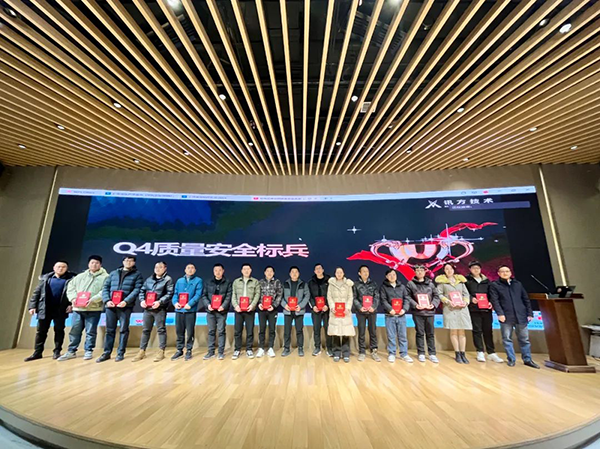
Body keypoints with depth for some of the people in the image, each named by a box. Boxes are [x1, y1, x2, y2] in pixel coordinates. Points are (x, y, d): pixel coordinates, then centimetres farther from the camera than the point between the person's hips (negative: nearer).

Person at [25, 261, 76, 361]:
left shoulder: (70, 279, -3)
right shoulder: (45, 278, 7)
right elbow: (36, 292, 9)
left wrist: (71, 304, -16)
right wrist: (32, 306, 2)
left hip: (60, 310, -3)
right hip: (44, 309, 3)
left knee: (59, 330, 5)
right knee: (41, 331, 10)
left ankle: (57, 351, 14)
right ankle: (37, 352, 21)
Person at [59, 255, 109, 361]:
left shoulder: (105, 277, -2)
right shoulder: (80, 276, 17)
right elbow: (70, 287, 14)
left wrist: (92, 300, -21)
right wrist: (73, 298, -4)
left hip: (94, 309, -5)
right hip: (78, 308, 5)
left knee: (91, 331, 2)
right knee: (74, 330, 11)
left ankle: (88, 351, 13)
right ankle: (71, 351, 24)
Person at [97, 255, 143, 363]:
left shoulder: (137, 274, 5)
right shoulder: (113, 273, 16)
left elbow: (137, 290, -6)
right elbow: (105, 287, 11)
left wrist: (126, 301, -18)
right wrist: (107, 300, -5)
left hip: (125, 306, -3)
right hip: (110, 305, 3)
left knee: (123, 330, 3)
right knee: (110, 330, 10)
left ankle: (120, 353, 14)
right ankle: (107, 353, 22)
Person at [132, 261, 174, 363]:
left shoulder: (168, 279, -2)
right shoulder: (149, 279, 16)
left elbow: (169, 294, -10)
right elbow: (142, 291, 16)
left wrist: (160, 302, -21)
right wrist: (142, 300, -3)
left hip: (160, 309, -5)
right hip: (147, 308, 6)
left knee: (161, 330, 2)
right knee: (145, 330, 13)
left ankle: (161, 351, 10)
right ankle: (142, 351, 23)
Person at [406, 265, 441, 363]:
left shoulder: (430, 283, 10)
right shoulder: (410, 284, 2)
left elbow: (436, 296, 8)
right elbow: (408, 297, -2)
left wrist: (433, 304, -8)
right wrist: (415, 305, -15)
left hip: (430, 311, 2)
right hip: (417, 312, -2)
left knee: (430, 333, 8)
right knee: (420, 333, 4)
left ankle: (432, 354, 18)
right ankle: (421, 353, 15)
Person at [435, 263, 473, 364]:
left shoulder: (460, 280, 13)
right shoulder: (442, 281, 2)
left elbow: (466, 293, 12)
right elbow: (439, 294, -2)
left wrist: (465, 302, -4)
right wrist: (448, 301, -14)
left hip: (462, 308, 3)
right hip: (450, 309, -3)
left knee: (462, 331, 3)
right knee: (453, 331, -1)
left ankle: (463, 354, 9)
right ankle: (457, 354, 7)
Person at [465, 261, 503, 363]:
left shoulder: (486, 280, 15)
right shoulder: (467, 280, 4)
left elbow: (490, 294, 13)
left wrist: (490, 302, -3)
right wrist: (471, 298, -18)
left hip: (486, 308, 3)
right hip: (474, 309, -3)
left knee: (488, 331, 6)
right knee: (477, 330, 0)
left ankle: (491, 353, 15)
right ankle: (480, 352, 7)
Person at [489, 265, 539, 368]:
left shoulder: (518, 284, 14)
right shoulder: (494, 285, 1)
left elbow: (526, 299, 15)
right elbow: (494, 300, -6)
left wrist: (530, 313, 7)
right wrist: (500, 313, -16)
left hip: (521, 316, 3)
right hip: (506, 317, -3)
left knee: (524, 339, 11)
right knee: (507, 339, 3)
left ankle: (527, 359, 24)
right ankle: (511, 359, 14)